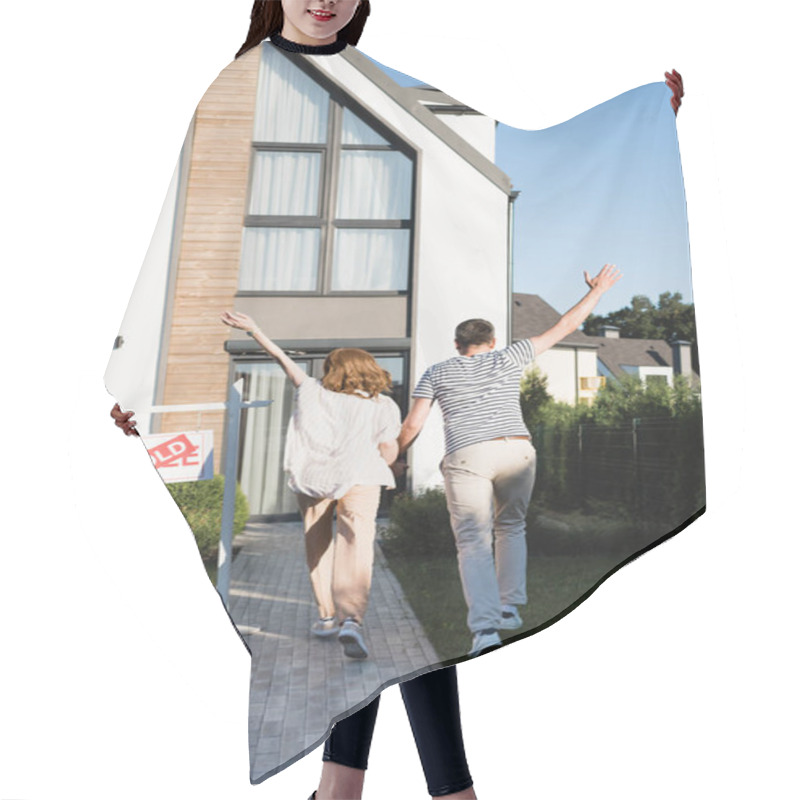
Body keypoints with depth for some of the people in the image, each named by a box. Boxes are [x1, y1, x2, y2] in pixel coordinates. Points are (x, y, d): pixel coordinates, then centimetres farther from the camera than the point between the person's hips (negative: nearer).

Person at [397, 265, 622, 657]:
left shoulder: (436, 372, 15)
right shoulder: (508, 357, 15)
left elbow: (413, 424, 8)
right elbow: (563, 327, 19)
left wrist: (396, 455, 25)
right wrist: (596, 291, 30)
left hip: (466, 458, -1)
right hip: (516, 452, 2)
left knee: (474, 544, 1)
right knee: (511, 528, 23)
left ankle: (485, 629, -15)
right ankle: (509, 607, 20)